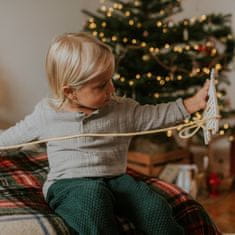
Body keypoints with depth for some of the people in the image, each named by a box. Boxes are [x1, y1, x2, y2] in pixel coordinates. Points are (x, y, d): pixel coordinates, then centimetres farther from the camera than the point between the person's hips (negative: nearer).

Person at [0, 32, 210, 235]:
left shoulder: (123, 109, 6)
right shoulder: (46, 114, 3)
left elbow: (157, 115, 7)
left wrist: (194, 103, -2)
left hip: (115, 180, 3)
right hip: (69, 184, -2)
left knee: (154, 206, -21)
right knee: (93, 196, -38)